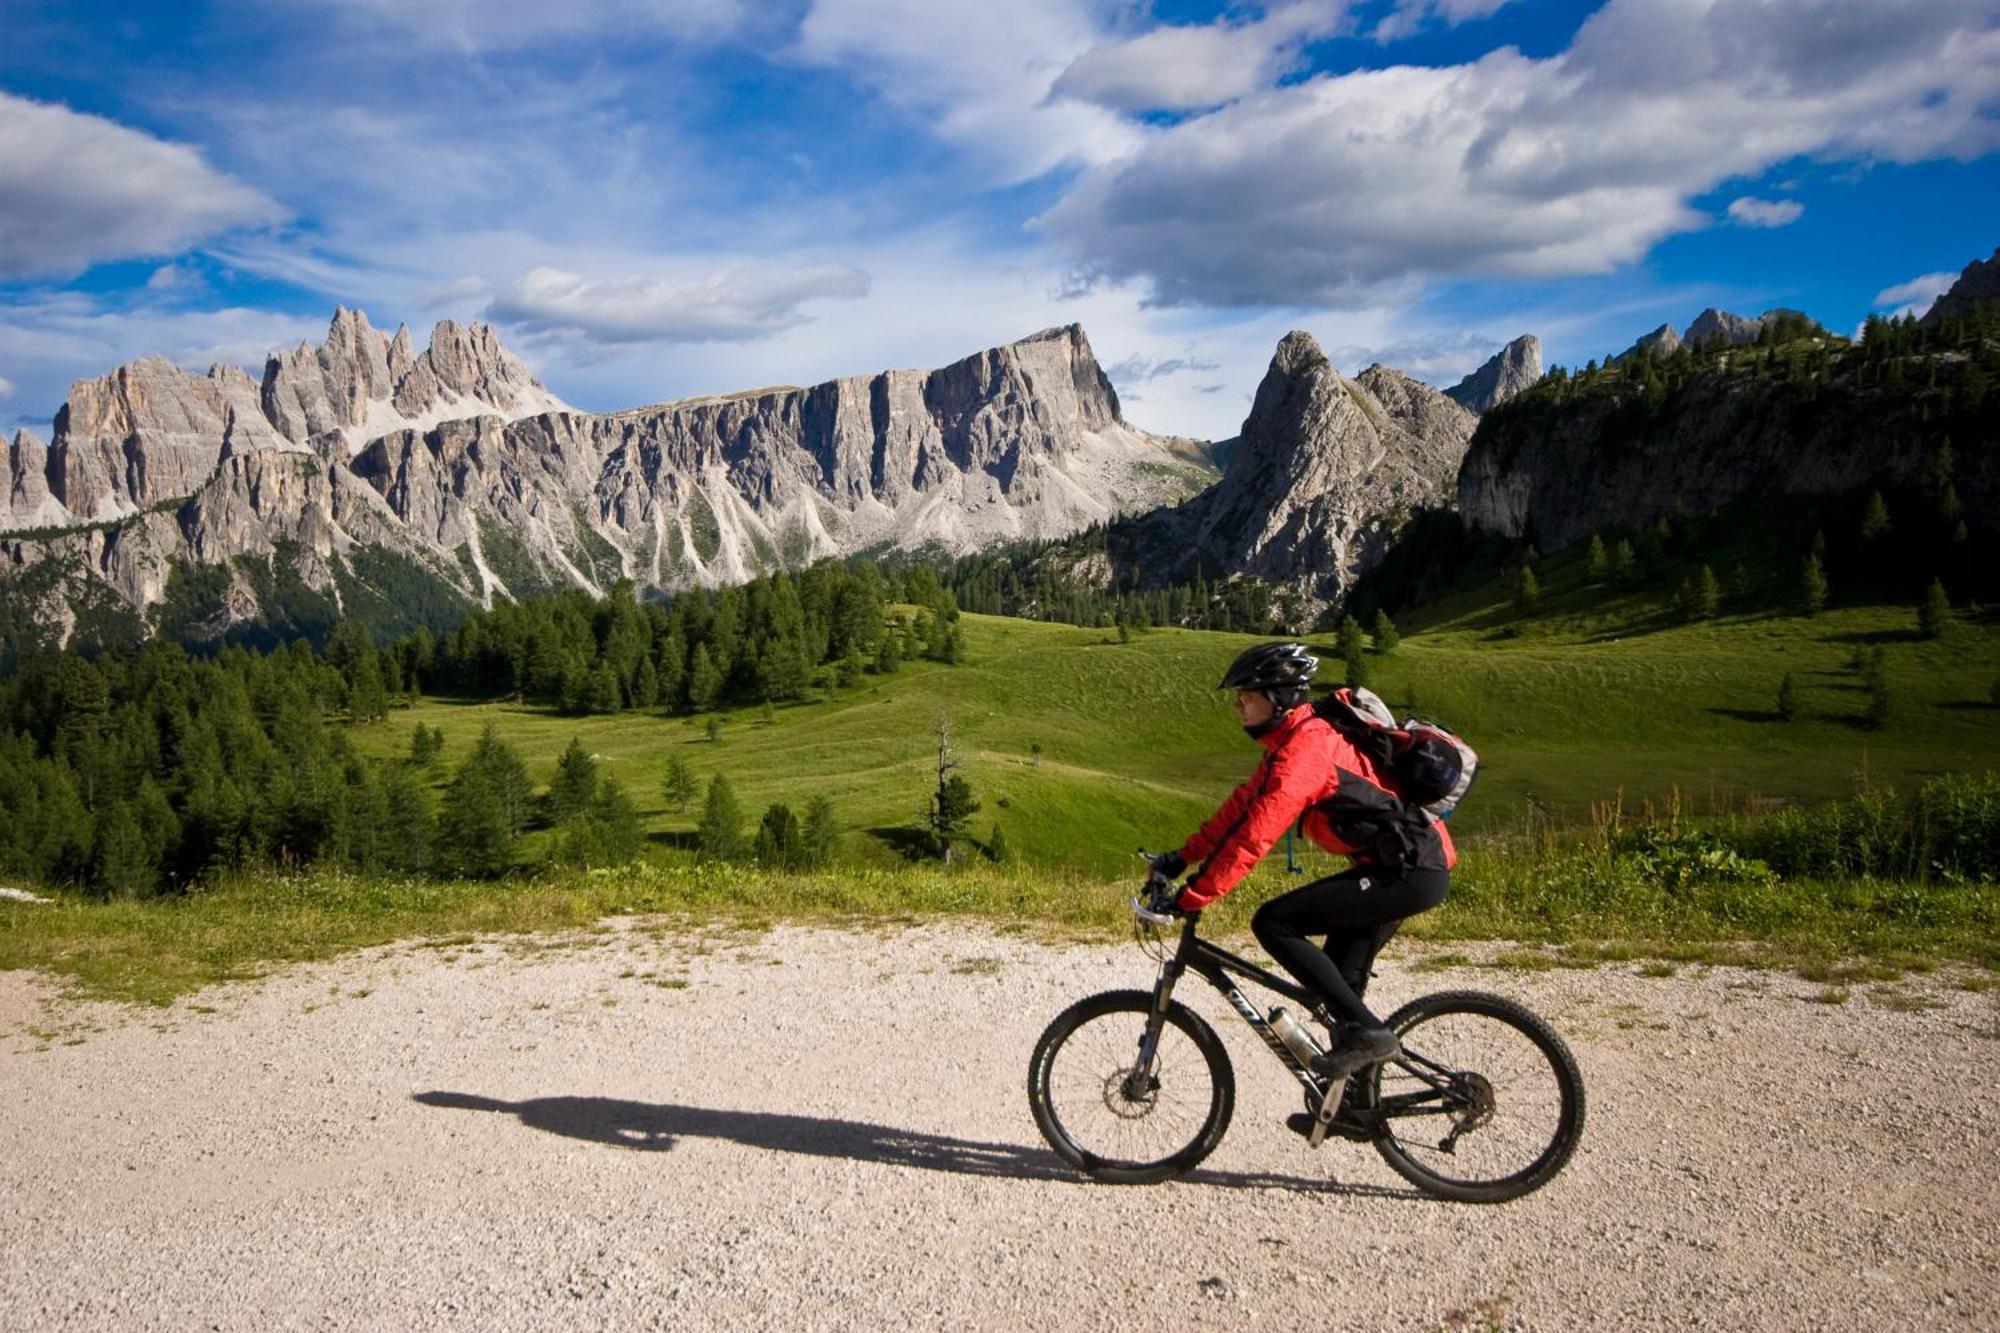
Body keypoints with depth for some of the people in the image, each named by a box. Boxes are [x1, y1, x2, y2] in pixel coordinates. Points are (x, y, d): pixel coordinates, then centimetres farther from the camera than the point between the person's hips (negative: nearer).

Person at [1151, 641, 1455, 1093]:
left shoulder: (1304, 748, -20)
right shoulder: (1292, 740, 12)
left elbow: (1255, 835, -26)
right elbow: (1241, 806, 16)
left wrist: (1191, 897, -23)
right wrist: (1181, 858, 12)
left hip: (1410, 872, -10)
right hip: (1400, 866, 10)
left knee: (1273, 923, -14)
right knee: (1338, 973, 19)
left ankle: (1364, 1030, -11)